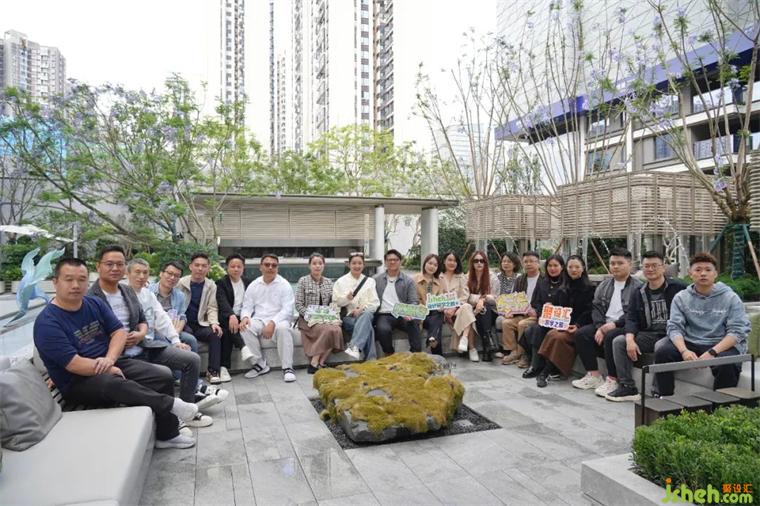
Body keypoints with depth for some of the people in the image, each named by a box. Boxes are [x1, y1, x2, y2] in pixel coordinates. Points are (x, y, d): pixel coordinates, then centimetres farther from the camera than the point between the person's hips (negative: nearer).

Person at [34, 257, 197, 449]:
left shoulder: (94, 304, 4)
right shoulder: (47, 323, -16)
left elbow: (119, 331, 1)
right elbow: (74, 364, -21)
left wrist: (110, 359, -17)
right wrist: (110, 370, -13)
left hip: (110, 365, 6)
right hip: (78, 382, -6)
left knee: (163, 375, -8)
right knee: (113, 383, -39)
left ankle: (167, 435, 5)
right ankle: (171, 404, -20)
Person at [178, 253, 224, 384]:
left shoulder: (211, 286, 6)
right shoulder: (181, 283, -2)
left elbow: (212, 308, 3)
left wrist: (214, 323, -15)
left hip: (200, 324, 2)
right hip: (183, 324, -2)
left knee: (215, 334, -25)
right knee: (188, 336, -33)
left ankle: (213, 371, -19)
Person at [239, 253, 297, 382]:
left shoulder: (284, 285, -1)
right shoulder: (253, 285, 9)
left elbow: (287, 309, -10)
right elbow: (247, 307, 8)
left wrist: (272, 323, -25)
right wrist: (245, 317, -17)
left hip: (278, 319, -3)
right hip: (259, 320, 3)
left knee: (283, 328, -36)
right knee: (245, 328, -28)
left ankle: (287, 368, -25)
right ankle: (260, 364, -14)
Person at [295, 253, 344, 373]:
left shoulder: (328, 282, 14)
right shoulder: (303, 281, 1)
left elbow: (332, 303, 13)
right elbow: (298, 305, -3)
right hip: (308, 319, -4)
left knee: (337, 329, -29)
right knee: (328, 329, -32)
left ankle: (315, 362, -20)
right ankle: (318, 362, -19)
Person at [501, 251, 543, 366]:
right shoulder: (520, 280, 17)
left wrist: (536, 312, -22)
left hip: (537, 314, -6)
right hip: (521, 314, 6)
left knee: (523, 324, -30)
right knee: (506, 322, -19)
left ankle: (523, 354, -12)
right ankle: (514, 352, -8)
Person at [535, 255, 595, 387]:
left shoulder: (589, 288, 3)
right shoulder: (564, 288, 19)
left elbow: (589, 311, -6)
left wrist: (577, 325, -20)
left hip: (579, 326, -4)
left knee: (557, 336, -31)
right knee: (552, 334, -29)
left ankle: (547, 372, -24)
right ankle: (554, 371, -25)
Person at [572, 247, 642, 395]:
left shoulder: (637, 287, -3)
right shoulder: (604, 285, 17)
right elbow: (597, 307, 9)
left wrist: (614, 324, -21)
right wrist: (600, 327, -7)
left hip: (624, 327, -6)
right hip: (604, 324, 6)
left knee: (611, 337, -35)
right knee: (581, 334, -15)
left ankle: (613, 380, -22)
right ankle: (594, 375, -7)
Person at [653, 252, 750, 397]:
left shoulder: (730, 298, 1)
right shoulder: (681, 298, 7)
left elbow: (737, 331, -7)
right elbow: (674, 327, -2)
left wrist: (712, 352, -22)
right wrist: (684, 351, -23)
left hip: (722, 345, -2)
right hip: (690, 343, 2)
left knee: (727, 363, -34)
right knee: (662, 351, -22)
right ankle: (663, 398, -9)